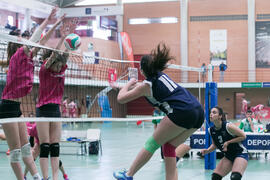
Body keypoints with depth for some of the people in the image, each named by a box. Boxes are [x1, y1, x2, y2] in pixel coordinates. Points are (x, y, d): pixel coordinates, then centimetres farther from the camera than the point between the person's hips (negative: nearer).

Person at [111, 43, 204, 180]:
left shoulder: (147, 85, 2)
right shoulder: (160, 75, 23)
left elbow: (121, 98, 11)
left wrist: (129, 83, 27)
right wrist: (119, 87, 51)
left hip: (182, 112, -8)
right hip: (198, 112, 8)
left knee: (152, 143, 6)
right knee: (169, 146, 15)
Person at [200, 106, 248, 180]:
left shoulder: (228, 126, -22)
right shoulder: (211, 130, -3)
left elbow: (243, 136, -14)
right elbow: (214, 145, 12)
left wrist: (228, 142, -21)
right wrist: (207, 150, -8)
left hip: (240, 154, -7)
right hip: (228, 156, 7)